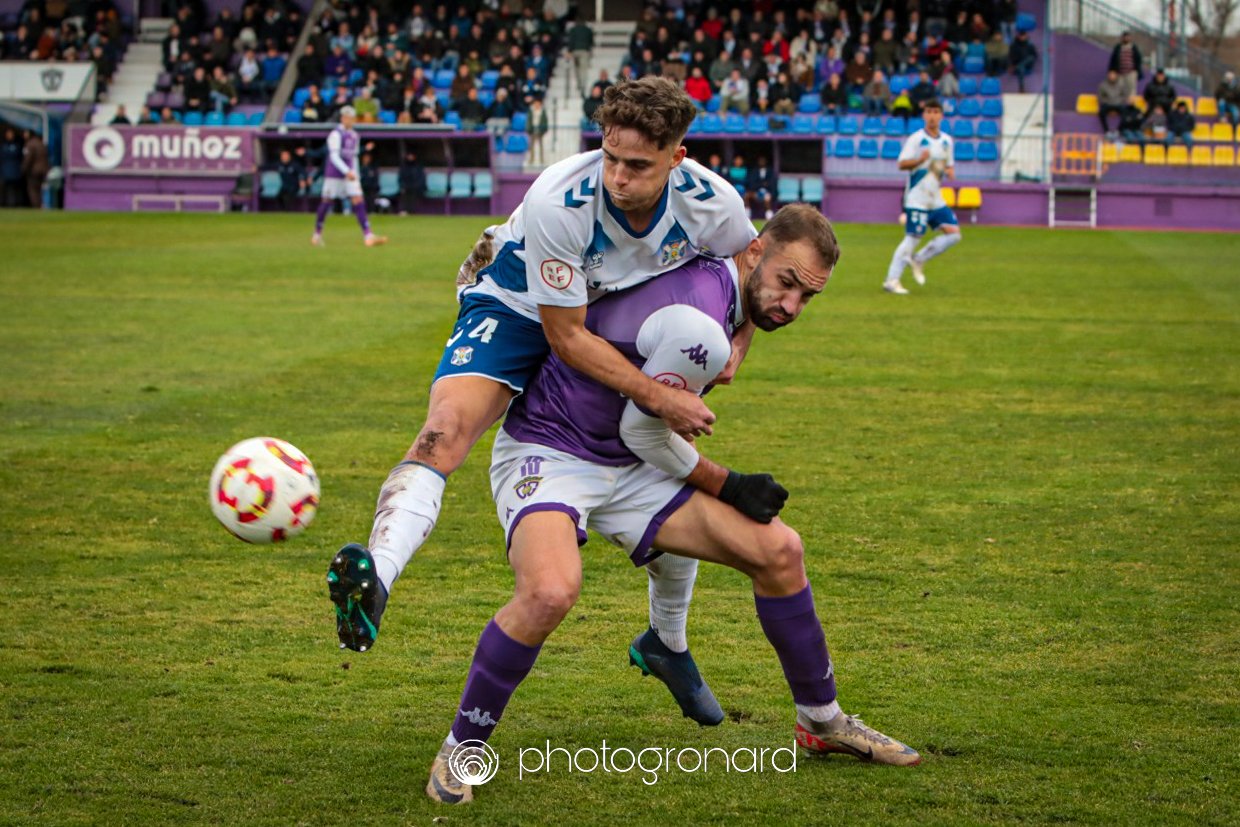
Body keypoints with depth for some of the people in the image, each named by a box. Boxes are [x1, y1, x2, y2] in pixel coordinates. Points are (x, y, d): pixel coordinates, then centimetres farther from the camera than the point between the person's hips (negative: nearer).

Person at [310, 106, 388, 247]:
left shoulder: (355, 136, 13)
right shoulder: (336, 134, -11)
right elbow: (334, 156, -21)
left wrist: (356, 175, 18)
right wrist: (347, 171, -31)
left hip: (350, 174, 6)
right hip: (334, 174, -6)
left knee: (358, 201, -7)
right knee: (327, 201, 3)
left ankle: (368, 236, -16)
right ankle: (317, 234, 21)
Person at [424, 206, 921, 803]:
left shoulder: (712, 279, -1)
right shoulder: (697, 327, -29)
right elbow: (642, 430, -17)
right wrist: (727, 486, -6)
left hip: (624, 466, 9)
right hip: (546, 454, -9)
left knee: (778, 550, 1)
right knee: (549, 591, -38)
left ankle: (821, 721, 18)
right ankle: (461, 749, -16)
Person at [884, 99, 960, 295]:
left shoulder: (947, 141, 10)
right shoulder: (916, 139, -8)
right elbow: (902, 164, -13)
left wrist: (950, 171, -2)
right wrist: (920, 159, -30)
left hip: (936, 200, 6)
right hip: (917, 199, -6)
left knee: (953, 233, -3)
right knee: (912, 238, -8)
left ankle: (918, 260, 11)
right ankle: (892, 280, -1)